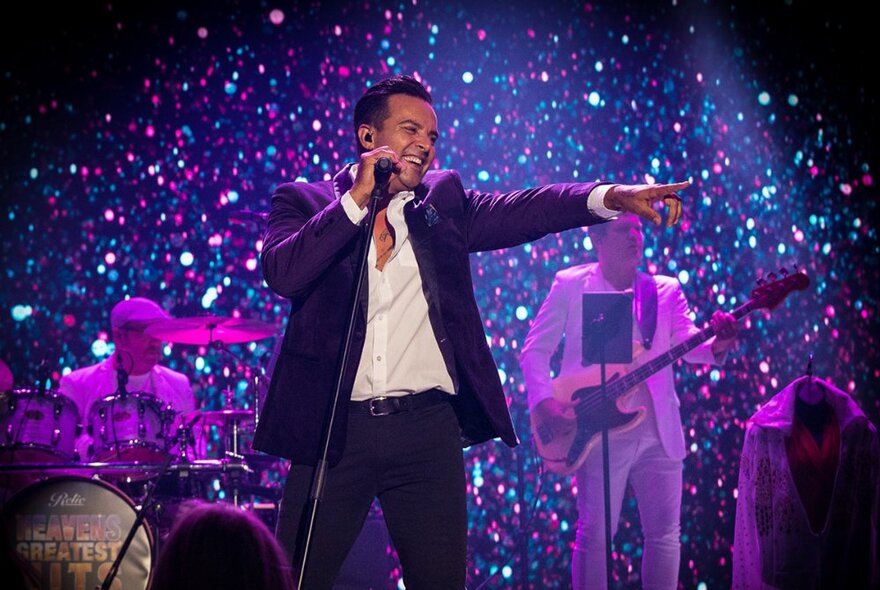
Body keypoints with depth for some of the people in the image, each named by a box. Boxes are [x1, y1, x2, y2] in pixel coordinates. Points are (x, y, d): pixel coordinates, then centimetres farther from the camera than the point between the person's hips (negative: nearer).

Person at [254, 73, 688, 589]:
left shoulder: (443, 200, 13)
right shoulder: (305, 202, 6)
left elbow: (518, 211, -1)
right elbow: (283, 272, -12)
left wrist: (612, 196, -16)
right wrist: (357, 198, -13)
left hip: (426, 429, 2)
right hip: (335, 428, -2)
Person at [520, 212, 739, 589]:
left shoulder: (666, 290, 11)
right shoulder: (570, 285, 2)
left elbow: (686, 342, -3)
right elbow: (536, 349, 2)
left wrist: (716, 346, -25)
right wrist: (543, 402, -13)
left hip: (658, 431, 3)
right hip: (600, 431, -3)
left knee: (665, 532, 4)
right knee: (595, 532, -2)